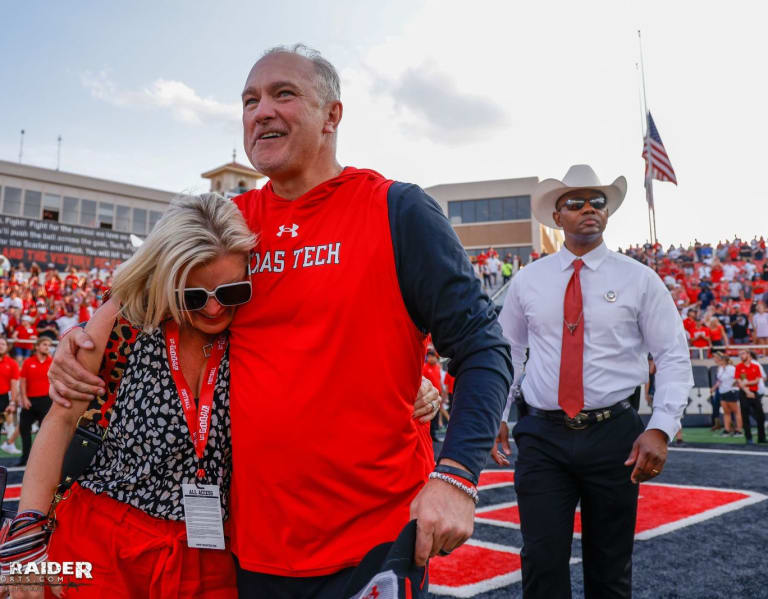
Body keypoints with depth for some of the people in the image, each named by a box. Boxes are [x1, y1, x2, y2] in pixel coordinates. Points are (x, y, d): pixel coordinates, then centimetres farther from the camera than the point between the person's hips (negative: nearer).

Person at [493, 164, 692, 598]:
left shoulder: (639, 279, 1)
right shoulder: (528, 280, 5)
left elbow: (674, 357, -1)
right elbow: (507, 350, 12)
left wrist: (661, 429, -12)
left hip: (613, 436, 0)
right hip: (542, 437, 1)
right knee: (542, 562, -1)